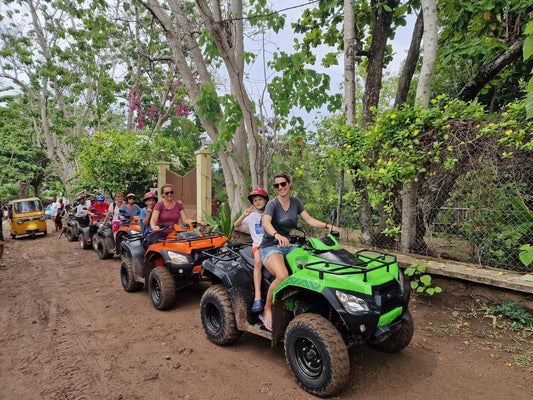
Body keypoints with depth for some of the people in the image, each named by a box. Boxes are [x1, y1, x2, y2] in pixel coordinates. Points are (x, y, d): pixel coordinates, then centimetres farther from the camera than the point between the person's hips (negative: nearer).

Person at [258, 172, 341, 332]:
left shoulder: (295, 202, 10)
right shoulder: (272, 203, -9)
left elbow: (309, 219, 9)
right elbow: (266, 222, -27)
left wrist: (327, 226, -6)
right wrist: (277, 235, -47)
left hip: (288, 245, 6)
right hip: (270, 247, -6)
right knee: (282, 275, -32)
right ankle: (267, 311, -12)